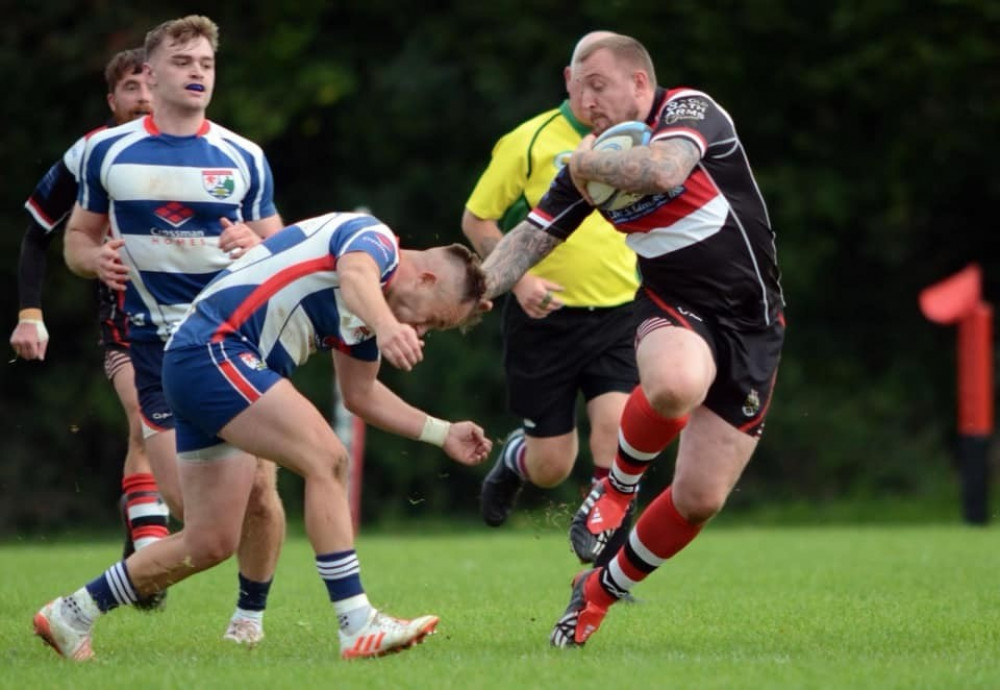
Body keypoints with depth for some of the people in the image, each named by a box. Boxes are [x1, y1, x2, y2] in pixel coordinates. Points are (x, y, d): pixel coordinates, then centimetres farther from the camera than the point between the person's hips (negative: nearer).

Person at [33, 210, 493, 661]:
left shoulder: (371, 308, 20)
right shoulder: (376, 239, -8)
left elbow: (361, 394, 31)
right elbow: (354, 275, -33)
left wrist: (442, 433, 25)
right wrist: (387, 328, -53)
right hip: (213, 349, -11)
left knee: (210, 543, 10)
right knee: (326, 462, -19)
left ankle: (70, 615, 24)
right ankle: (358, 628, -21)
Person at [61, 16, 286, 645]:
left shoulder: (243, 158, 6)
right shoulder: (107, 151, 5)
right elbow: (78, 237, 14)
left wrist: (256, 247, -13)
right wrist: (97, 257, -9)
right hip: (157, 348, -1)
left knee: (258, 489, -7)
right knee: (185, 503, -10)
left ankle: (252, 610, 14)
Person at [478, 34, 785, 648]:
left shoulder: (689, 111, -12)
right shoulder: (592, 159, 4)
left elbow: (664, 170, -34)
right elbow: (532, 237, 9)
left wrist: (587, 166, -17)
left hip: (750, 321, -2)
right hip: (675, 310, 2)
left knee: (701, 498, -3)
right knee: (675, 384, -39)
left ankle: (605, 589, 20)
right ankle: (619, 482, -8)